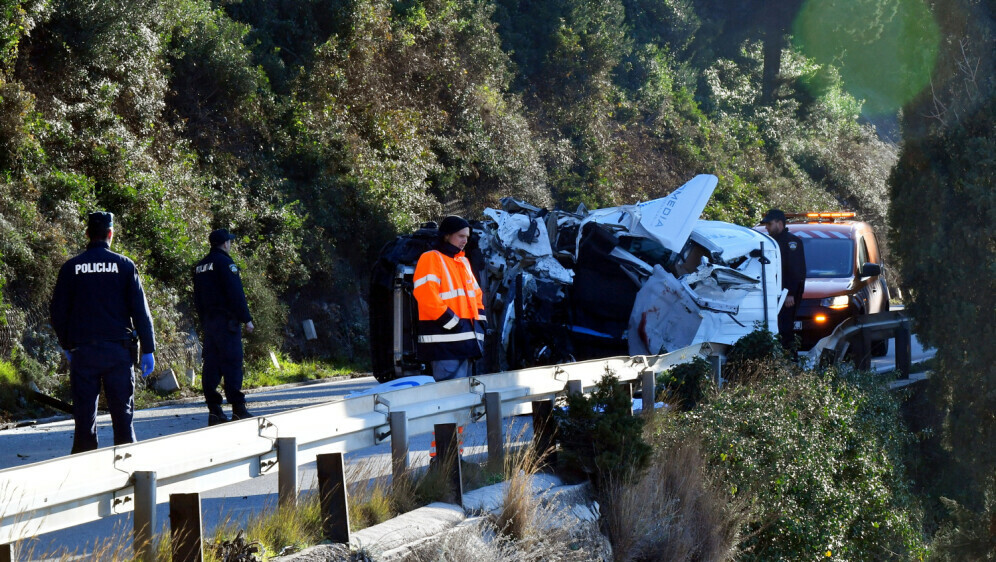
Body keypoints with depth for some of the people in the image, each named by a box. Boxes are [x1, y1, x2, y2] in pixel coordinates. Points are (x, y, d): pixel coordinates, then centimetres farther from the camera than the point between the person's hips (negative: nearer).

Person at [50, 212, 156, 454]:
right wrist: (148, 349, 2)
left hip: (82, 351, 1)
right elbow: (140, 310, -2)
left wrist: (66, 345, 18)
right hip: (118, 350, -1)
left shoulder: (71, 267, 2)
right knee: (122, 413, 4)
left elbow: (57, 311, 5)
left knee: (84, 414, 4)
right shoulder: (124, 265, -1)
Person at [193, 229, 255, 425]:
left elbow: (197, 298, 19)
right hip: (226, 320, -8)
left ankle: (214, 410, 4)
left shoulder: (200, 267, 16)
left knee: (211, 365, 6)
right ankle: (238, 409, -10)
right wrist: (246, 319, -11)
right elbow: (236, 294, -14)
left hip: (208, 320, 8)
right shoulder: (225, 262, -9)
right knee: (232, 364, -8)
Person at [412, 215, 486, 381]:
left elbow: (477, 295, 26)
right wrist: (454, 323, -17)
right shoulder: (431, 259, -5)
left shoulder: (463, 261, 22)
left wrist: (480, 323, 11)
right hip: (444, 341, -9)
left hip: (467, 342, 9)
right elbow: (428, 299, -16)